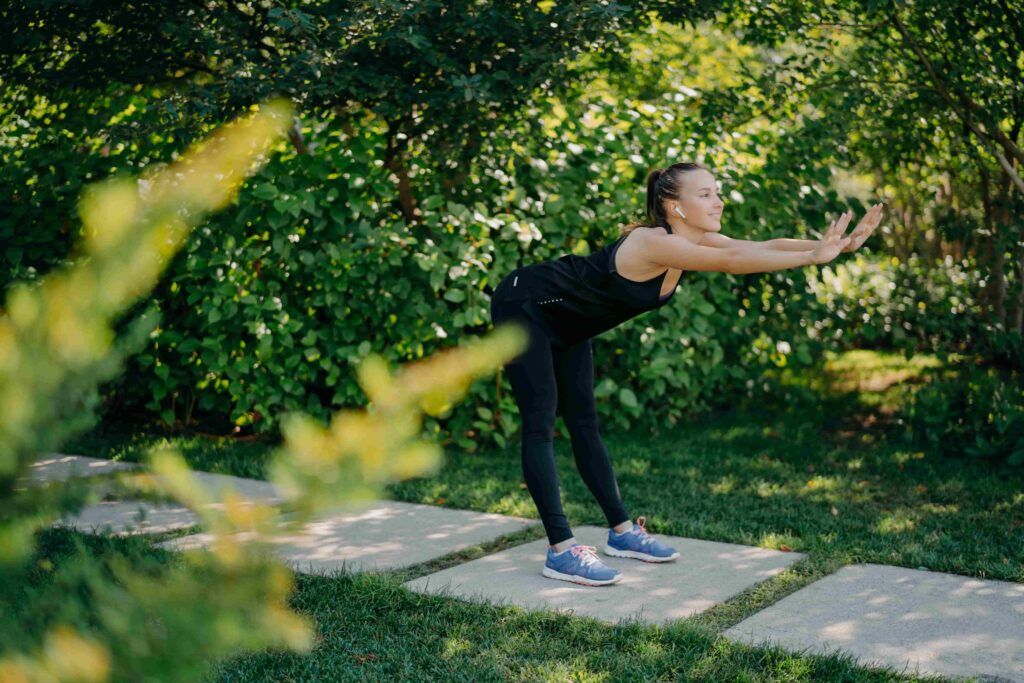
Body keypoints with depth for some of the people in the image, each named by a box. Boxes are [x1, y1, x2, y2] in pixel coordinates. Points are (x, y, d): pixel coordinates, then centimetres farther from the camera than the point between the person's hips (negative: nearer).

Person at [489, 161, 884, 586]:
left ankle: (622, 532, 15)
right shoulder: (652, 243, -33)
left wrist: (838, 243, -28)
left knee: (583, 424, 11)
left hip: (567, 324, 9)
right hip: (523, 305, -9)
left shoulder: (697, 239, -7)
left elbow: (761, 246, -18)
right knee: (541, 425, -10)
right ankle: (560, 551, -10)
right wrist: (812, 257, -46)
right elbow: (731, 261, -43)